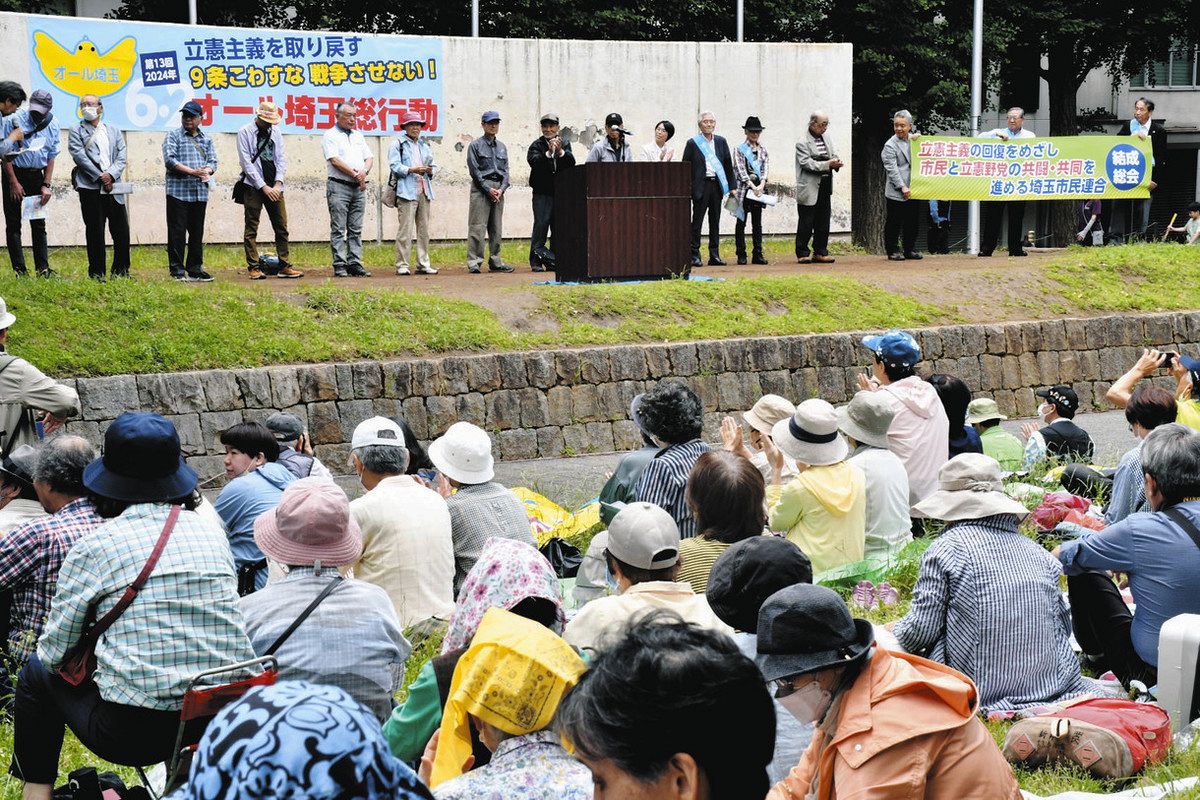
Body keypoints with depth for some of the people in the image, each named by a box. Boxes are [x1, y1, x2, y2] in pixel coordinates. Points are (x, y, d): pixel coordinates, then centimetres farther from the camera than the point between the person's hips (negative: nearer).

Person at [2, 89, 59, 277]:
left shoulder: (52, 124, 2)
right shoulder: (14, 119, -11)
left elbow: (51, 157, 8)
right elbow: (4, 152, -9)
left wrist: (46, 185, 0)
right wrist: (14, 182, -11)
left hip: (36, 175, 4)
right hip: (14, 174, -4)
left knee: (39, 224, 4)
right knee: (13, 224, -4)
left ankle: (43, 268, 6)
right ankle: (19, 269, -4)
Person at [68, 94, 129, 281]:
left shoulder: (114, 131, 17)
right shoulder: (76, 131, 8)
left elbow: (121, 157, 7)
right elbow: (79, 156, -5)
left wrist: (111, 175, -11)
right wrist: (100, 177, -12)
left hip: (113, 187, 3)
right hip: (90, 188, -3)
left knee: (121, 230, 1)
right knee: (95, 231, -1)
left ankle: (121, 270, 12)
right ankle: (96, 272, 5)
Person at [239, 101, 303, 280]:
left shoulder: (275, 132, 12)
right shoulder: (245, 132, -2)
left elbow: (282, 158, 8)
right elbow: (246, 163, -7)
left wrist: (278, 184, -6)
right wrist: (263, 187, -12)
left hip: (274, 187, 5)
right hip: (253, 186, -4)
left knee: (282, 227, 3)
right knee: (251, 228, -3)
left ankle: (284, 266, 8)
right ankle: (254, 268, 1)